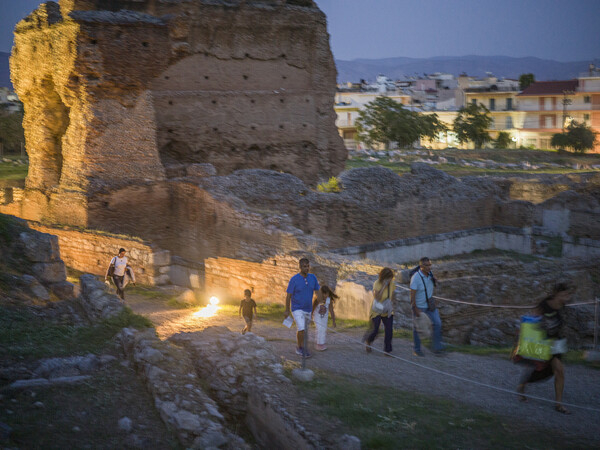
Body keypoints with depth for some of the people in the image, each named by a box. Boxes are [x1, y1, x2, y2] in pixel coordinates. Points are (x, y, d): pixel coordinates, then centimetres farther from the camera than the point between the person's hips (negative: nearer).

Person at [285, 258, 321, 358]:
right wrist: (287, 310, -7)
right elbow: (288, 295, -11)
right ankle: (301, 348, 1)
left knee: (301, 329, 17)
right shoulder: (294, 280, -18)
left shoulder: (313, 277, -6)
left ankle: (299, 348, 34)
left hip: (308, 309, 5)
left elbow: (318, 291, 5)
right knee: (301, 329, -17)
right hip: (297, 309, -5)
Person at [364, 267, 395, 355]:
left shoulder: (392, 284, -2)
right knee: (375, 330, -3)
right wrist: (384, 286, -31)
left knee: (389, 330, -6)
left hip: (387, 311, 4)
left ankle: (387, 350, 5)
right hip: (377, 311, -4)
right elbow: (377, 297, -30)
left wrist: (390, 305, -1)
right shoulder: (377, 284, -18)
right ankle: (368, 341, 30)